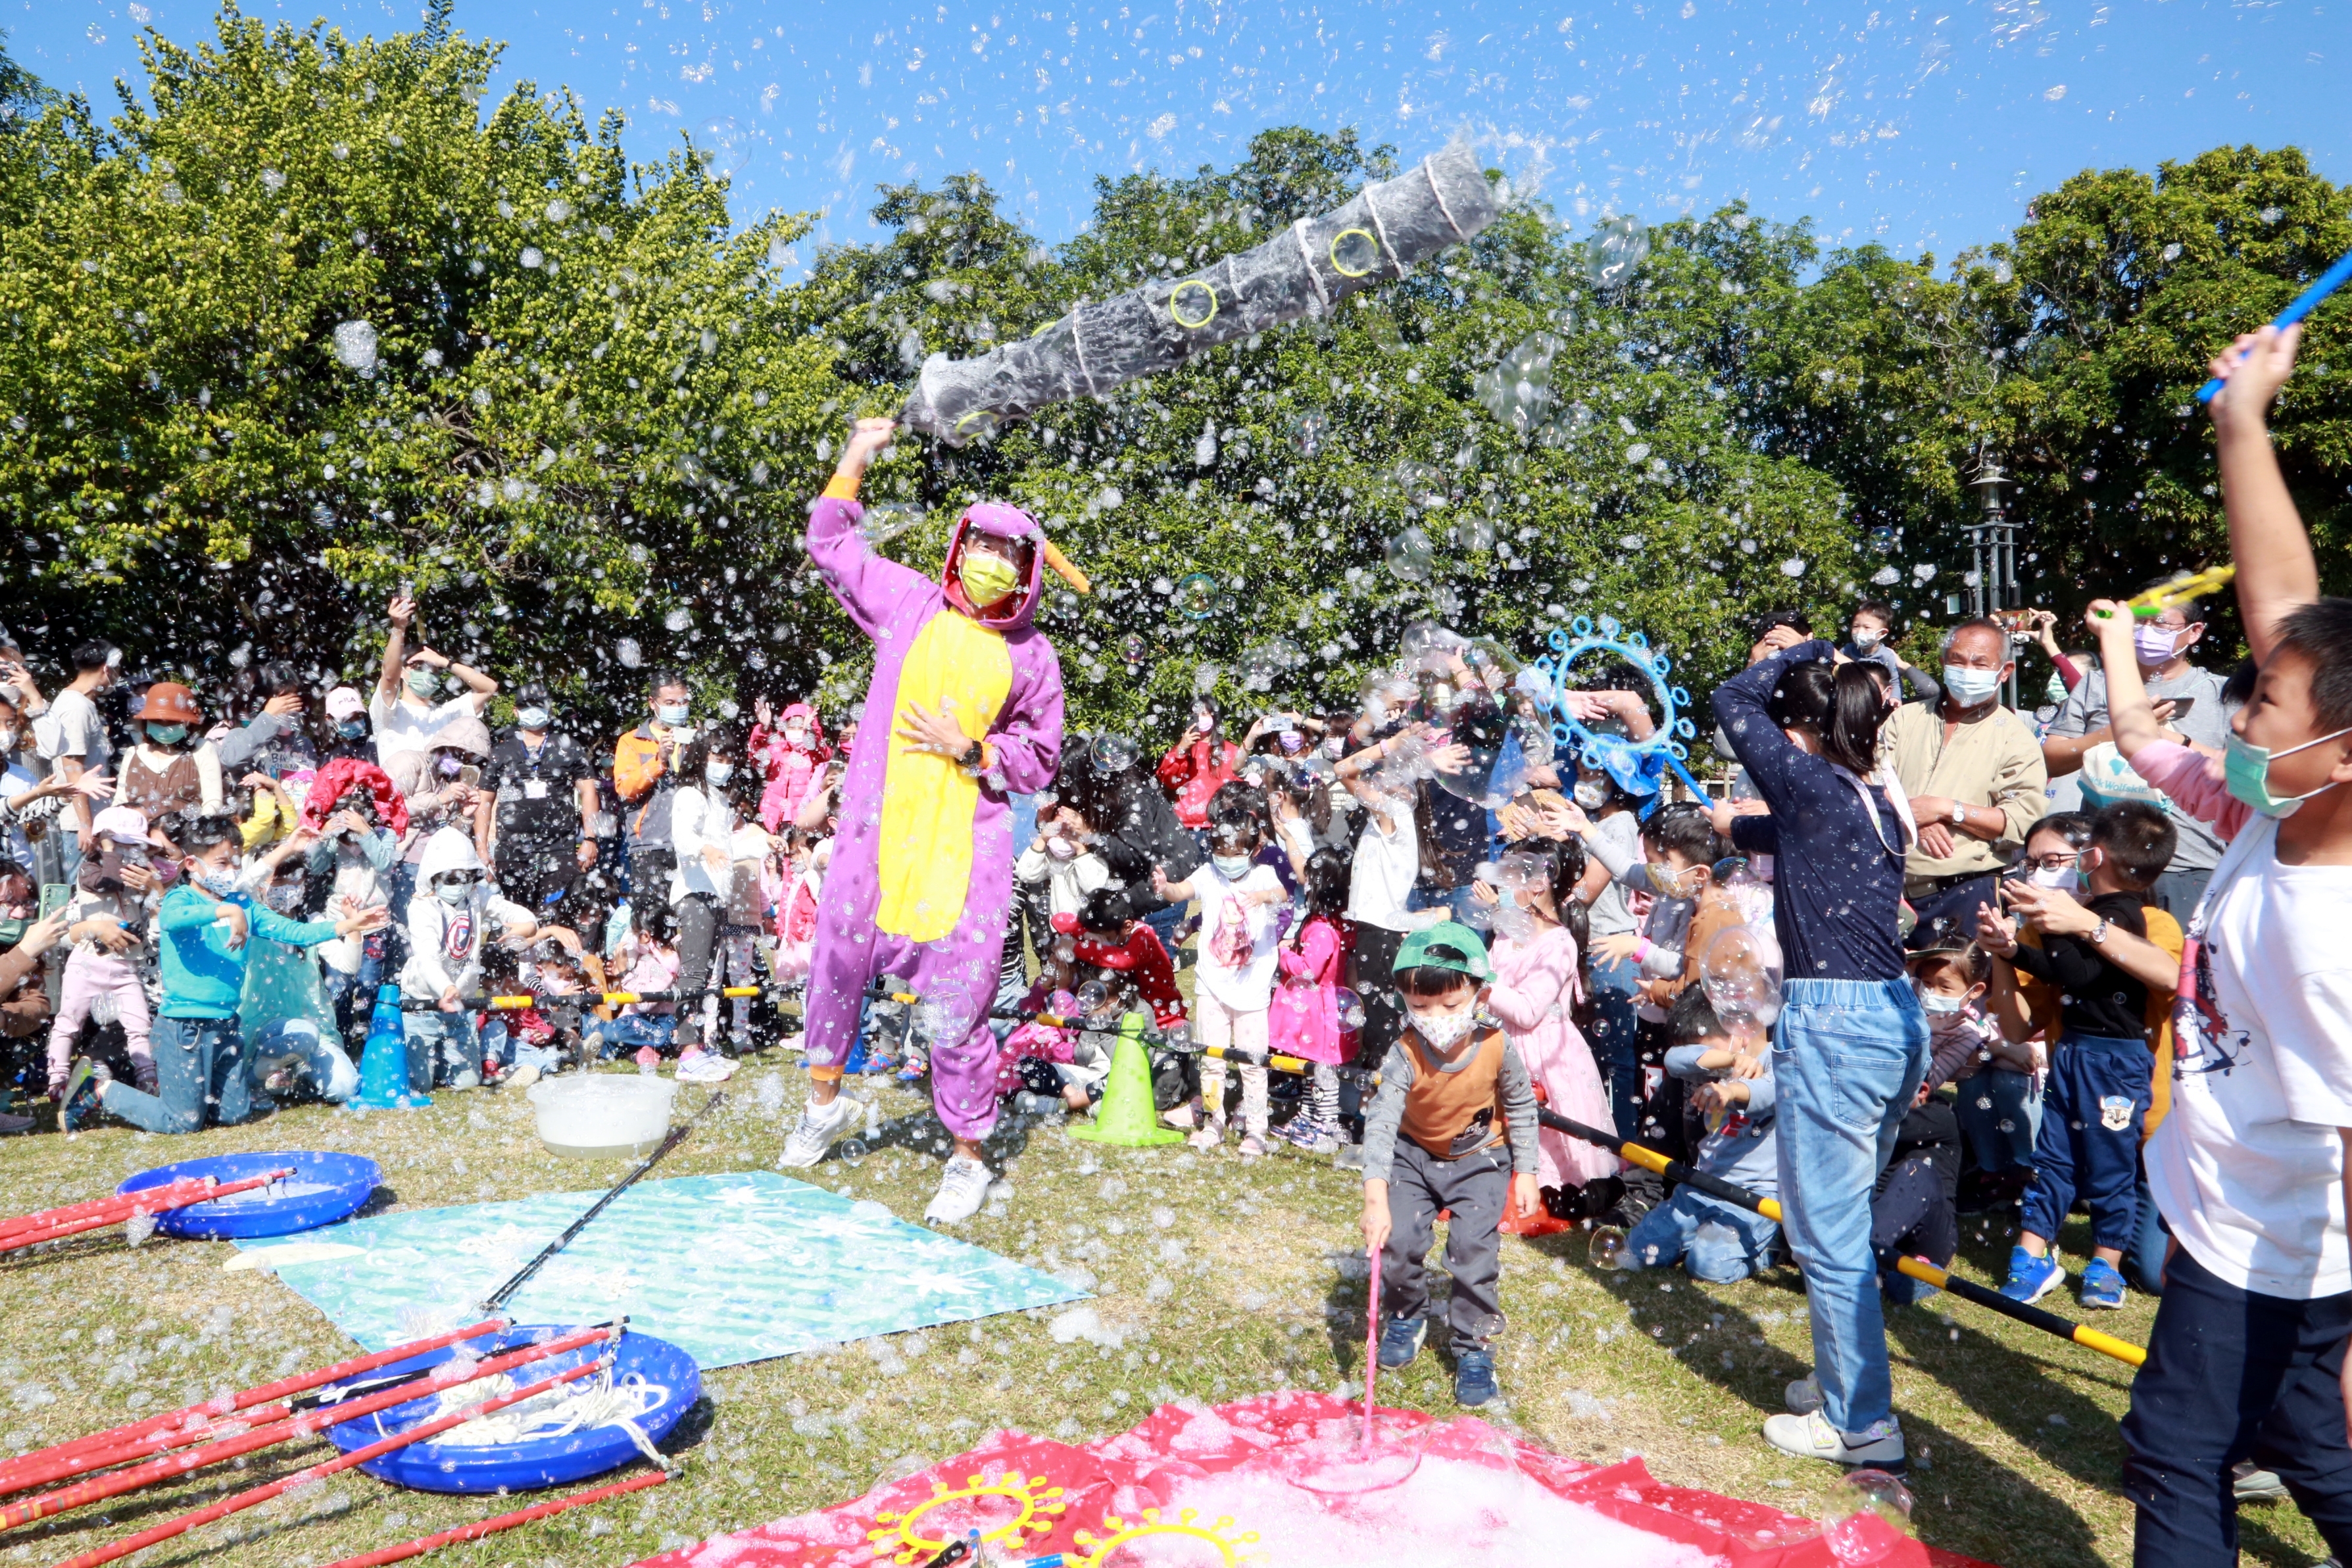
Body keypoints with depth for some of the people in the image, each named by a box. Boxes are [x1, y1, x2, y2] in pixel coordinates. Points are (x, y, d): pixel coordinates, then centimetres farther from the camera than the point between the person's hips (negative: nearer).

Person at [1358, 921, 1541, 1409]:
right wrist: (1375, 1197, -46)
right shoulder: (1405, 1056, -28)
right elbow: (1380, 1123, -36)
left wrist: (1525, 1173, -2)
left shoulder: (1497, 1048, -23)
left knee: (1474, 1247, -14)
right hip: (1416, 1155, 0)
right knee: (1397, 1239, -10)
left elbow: (1522, 1108, -5)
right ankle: (1407, 1314, 21)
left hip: (1480, 1158, 0)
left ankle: (1474, 1344, 7)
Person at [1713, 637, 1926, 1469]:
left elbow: (1732, 702, -1)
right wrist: (1730, 827, 47)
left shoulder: (1816, 787, -12)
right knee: (1844, 1214, 21)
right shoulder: (1879, 802, 11)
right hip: (1899, 1019, 9)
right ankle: (1850, 1378, 32)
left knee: (1826, 1231, 2)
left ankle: (1863, 1422, 11)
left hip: (1832, 1024, -9)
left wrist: (1798, 653, 12)